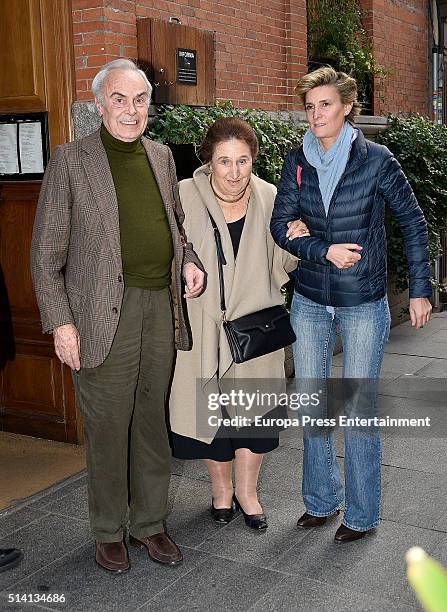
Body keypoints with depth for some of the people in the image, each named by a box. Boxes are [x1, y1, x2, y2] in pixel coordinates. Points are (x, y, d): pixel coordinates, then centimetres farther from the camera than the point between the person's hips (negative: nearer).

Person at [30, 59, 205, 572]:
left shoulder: (161, 157, 12)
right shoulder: (70, 160, -4)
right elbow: (46, 254, -5)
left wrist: (189, 261, 4)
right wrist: (60, 323, -11)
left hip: (162, 308, 5)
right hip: (105, 314, -5)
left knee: (153, 423, 14)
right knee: (107, 429, 5)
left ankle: (149, 523, 31)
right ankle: (108, 532, 25)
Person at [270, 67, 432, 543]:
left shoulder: (376, 160, -9)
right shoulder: (297, 162, 0)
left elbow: (413, 222, -2)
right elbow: (281, 225, 1)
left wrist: (420, 290, -3)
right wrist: (325, 251, -15)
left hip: (364, 305, -3)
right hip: (310, 302, 4)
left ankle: (362, 514, 21)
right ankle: (320, 501, 30)